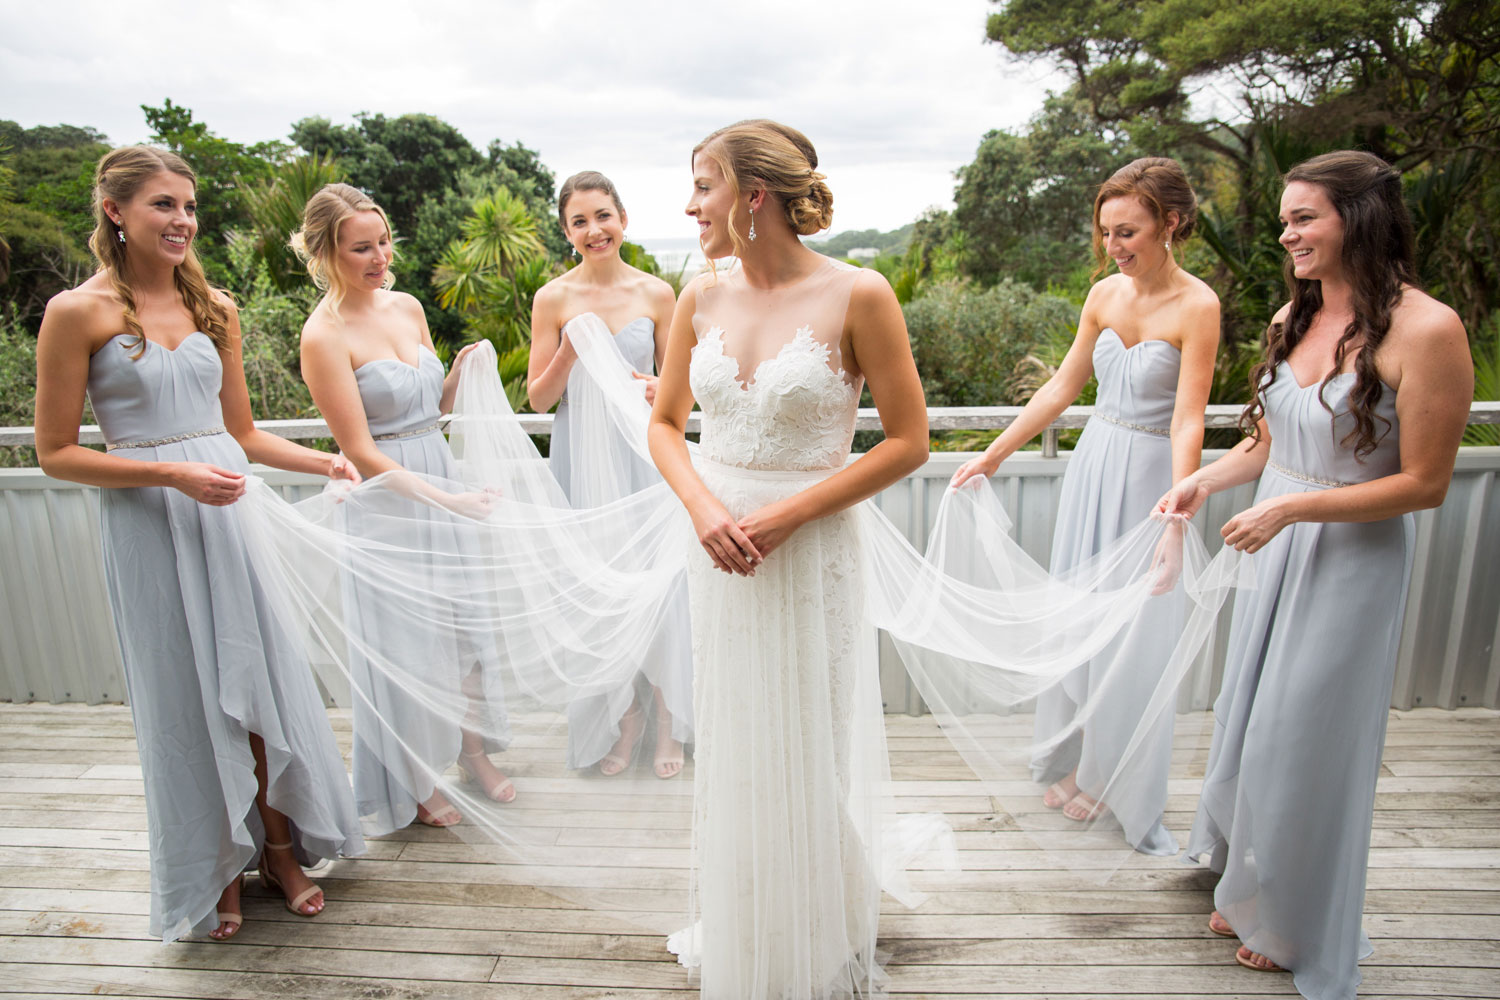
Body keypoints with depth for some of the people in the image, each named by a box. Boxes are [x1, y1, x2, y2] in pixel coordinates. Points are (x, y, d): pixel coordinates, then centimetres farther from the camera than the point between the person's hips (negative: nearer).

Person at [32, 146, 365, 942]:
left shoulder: (214, 307, 9)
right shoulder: (78, 313, -5)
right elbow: (56, 453, -5)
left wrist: (321, 462, -1)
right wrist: (172, 473, -17)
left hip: (228, 511, 4)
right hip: (147, 524, -4)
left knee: (258, 680, 8)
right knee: (186, 699, 7)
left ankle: (278, 847, 27)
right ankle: (215, 870, 28)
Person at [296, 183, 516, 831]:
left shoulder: (407, 307, 6)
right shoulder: (324, 336, -14)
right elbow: (360, 451, -16)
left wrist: (461, 373, -4)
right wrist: (443, 500, -20)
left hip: (443, 473, 7)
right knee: (404, 637, 6)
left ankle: (473, 749, 34)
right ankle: (415, 783, 27)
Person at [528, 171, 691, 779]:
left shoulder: (657, 294, 3)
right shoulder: (554, 299, 1)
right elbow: (539, 398, 2)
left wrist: (653, 390, -14)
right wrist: (570, 352, -15)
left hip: (645, 453, 0)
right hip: (583, 458, 0)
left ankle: (666, 719, 19)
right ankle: (620, 718, 25)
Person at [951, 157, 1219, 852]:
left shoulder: (1197, 305, -15)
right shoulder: (1104, 294, 2)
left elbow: (1187, 421, -22)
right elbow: (1062, 388, 6)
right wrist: (992, 456, 4)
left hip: (1151, 475, -5)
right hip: (1093, 463, 5)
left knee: (1136, 637, 3)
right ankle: (1076, 761, 33)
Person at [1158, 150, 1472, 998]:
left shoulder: (1425, 330, -19)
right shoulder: (1293, 317, 3)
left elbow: (1424, 483, -17)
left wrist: (1292, 508, -21)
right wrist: (1205, 481, -3)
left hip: (1353, 560, -7)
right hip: (1276, 549, 7)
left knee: (1307, 738, 7)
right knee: (1252, 720, 18)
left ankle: (1301, 929, 34)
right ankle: (1250, 887, 43)